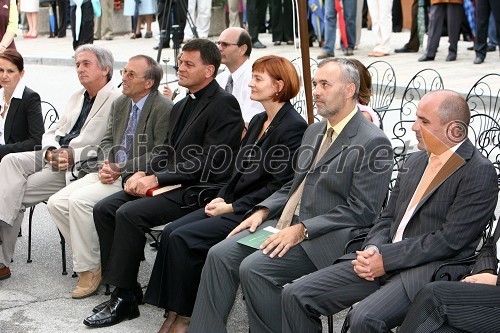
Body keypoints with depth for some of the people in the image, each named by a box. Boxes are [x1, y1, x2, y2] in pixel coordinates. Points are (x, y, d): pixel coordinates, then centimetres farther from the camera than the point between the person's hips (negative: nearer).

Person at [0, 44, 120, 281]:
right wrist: (50, 150, -2)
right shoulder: (76, 97, 23)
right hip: (53, 156, 7)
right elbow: (52, 131, 22)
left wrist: (72, 155, -21)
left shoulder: (116, 101, -6)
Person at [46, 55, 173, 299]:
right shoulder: (120, 104, 14)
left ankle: (90, 268, -9)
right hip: (111, 172, 9)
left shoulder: (164, 109, -12)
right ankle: (90, 256, 4)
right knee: (56, 203, -7)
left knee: (80, 200, -25)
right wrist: (105, 164, -3)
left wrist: (120, 169, -14)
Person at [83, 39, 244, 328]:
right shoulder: (182, 106, 18)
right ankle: (122, 288, 0)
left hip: (198, 190, -9)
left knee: (129, 213, -25)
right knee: (104, 209, -4)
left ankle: (125, 299, -13)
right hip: (171, 184, 9)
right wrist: (145, 173, -1)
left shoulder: (224, 104, -11)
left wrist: (158, 178, -17)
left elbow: (211, 162, -18)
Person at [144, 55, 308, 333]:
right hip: (233, 205, 9)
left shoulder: (293, 127, -12)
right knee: (171, 231, -10)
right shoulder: (258, 121, 16)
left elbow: (280, 185, -17)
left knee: (183, 238, -20)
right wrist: (222, 198, 1)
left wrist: (232, 207, -15)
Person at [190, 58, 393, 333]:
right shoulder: (314, 131, 17)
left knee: (254, 268, -26)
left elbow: (362, 211, -16)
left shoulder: (374, 143, -10)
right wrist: (263, 210, 6)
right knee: (220, 255, -8)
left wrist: (302, 230, -21)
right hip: (287, 224, 8)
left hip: (325, 238, -8)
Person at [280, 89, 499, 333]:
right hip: (382, 259, 7)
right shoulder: (415, 161, 17)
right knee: (295, 295, -6)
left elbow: (449, 240, -14)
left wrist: (386, 259, -14)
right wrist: (372, 250, -3)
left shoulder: (480, 173, -8)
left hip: (432, 269, -7)